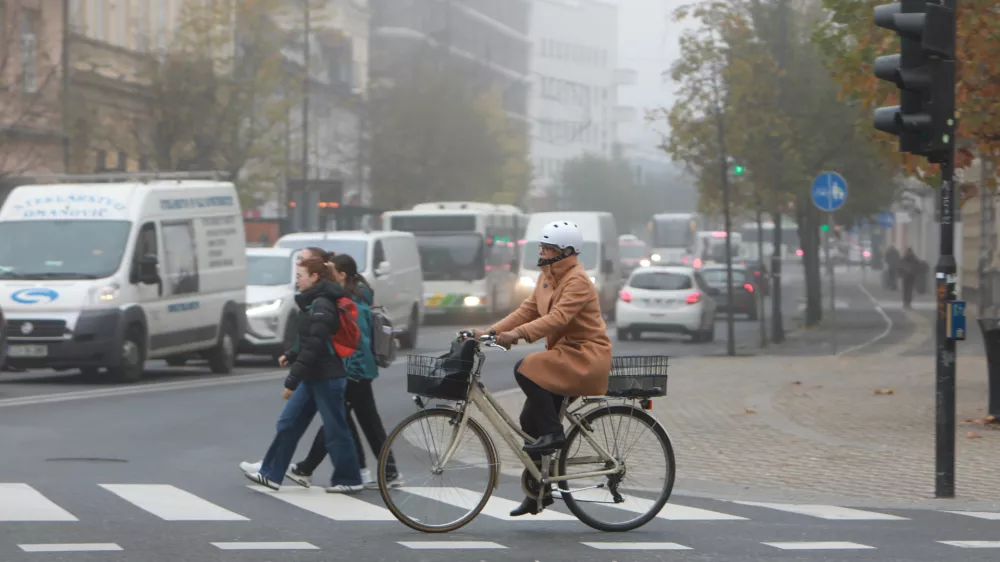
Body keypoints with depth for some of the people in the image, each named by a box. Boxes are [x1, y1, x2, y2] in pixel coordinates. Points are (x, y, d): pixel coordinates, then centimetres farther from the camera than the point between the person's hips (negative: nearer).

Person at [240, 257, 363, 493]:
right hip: (314, 378, 10)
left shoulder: (321, 306, -19)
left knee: (335, 430, -1)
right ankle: (271, 474, 14)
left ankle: (349, 480, 10)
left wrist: (292, 380, -22)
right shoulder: (314, 302, 13)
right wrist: (291, 356, 8)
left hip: (327, 378, -10)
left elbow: (314, 347, -24)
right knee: (288, 423, 10)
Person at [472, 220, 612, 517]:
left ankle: (553, 434, -17)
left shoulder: (577, 281, -15)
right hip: (563, 354, 9)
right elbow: (527, 311, 10)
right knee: (529, 421, 4)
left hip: (585, 356, -9)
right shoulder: (547, 277, 13)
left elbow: (558, 317, -28)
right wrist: (490, 332, -2)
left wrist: (518, 334, -38)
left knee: (526, 370, -28)